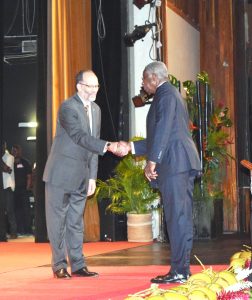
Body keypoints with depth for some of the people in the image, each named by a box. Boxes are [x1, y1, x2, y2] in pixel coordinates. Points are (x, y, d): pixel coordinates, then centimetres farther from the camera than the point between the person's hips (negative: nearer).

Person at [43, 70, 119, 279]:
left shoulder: (96, 109, 10)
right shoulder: (68, 108, -14)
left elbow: (92, 144, 12)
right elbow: (80, 137, -26)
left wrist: (92, 176, 8)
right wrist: (107, 146, -38)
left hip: (81, 175, 7)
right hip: (61, 174, -7)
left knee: (76, 221, 11)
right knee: (58, 220, 1)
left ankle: (78, 265, 14)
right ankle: (59, 266, 8)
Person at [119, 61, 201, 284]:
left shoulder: (166, 94, -6)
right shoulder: (170, 94, 25)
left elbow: (163, 130, -17)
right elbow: (159, 136, 28)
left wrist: (152, 161, -18)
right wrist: (131, 147, 27)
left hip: (175, 163, -10)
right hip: (182, 165, 10)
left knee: (177, 217, -10)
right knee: (181, 217, 10)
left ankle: (179, 271, -9)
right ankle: (182, 269, 14)